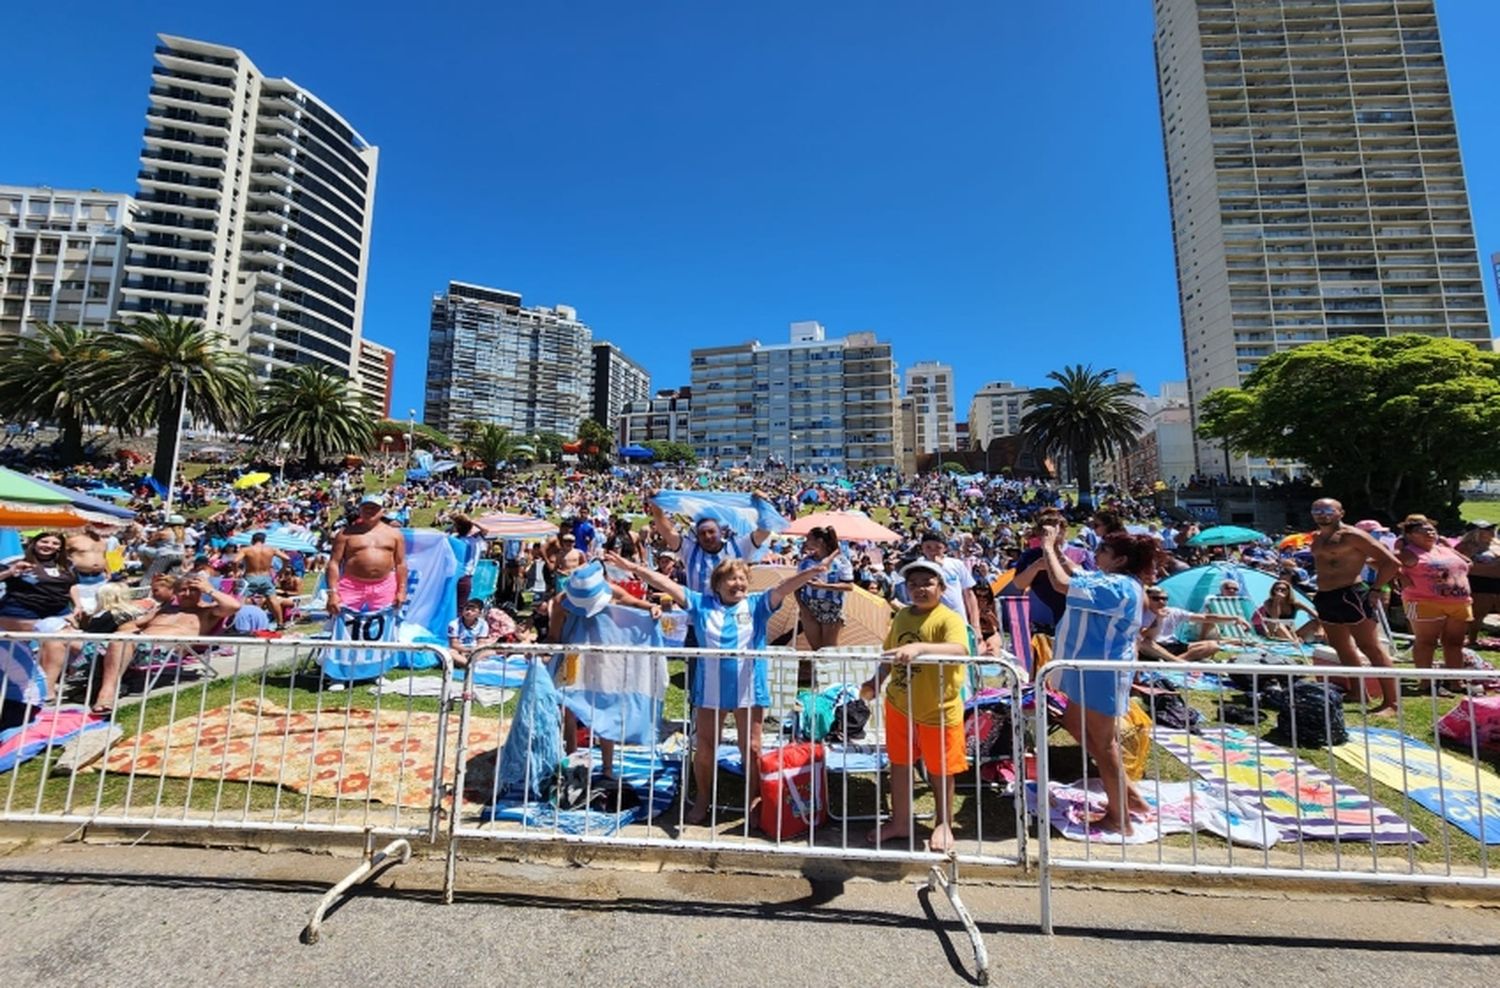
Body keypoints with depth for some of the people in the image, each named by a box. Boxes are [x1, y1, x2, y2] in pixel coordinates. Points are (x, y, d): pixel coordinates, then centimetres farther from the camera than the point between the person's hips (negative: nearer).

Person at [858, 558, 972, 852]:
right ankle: (900, 821, 38)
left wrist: (919, 647, -49)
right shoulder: (901, 616, 2)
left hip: (938, 710, -5)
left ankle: (943, 824, 40)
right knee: (899, 764, 18)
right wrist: (876, 682, 1)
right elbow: (889, 653, 13)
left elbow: (960, 650, -38)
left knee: (940, 770, 15)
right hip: (899, 705, 6)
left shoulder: (949, 618, -18)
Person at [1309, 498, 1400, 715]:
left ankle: (1391, 702, 2)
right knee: (1342, 649, 16)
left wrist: (1374, 589, -10)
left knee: (1371, 648, -4)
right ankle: (1359, 694, 28)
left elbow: (1392, 562, -11)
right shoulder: (1317, 538, 14)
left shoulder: (1352, 536, -10)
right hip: (1325, 598, 9)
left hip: (1350, 596, -8)